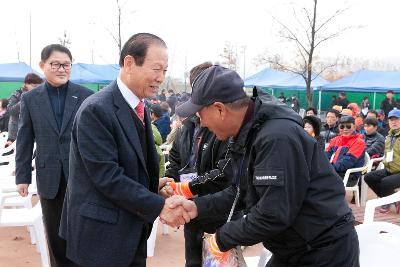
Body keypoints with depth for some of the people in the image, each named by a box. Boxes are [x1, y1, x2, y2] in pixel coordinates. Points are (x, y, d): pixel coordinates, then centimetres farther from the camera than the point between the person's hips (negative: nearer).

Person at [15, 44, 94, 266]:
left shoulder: (86, 96, -2)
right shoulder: (29, 99, 3)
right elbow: (25, 140, 5)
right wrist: (22, 176, 3)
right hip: (49, 177, 2)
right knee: (56, 234, 12)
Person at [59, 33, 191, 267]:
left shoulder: (139, 107, 8)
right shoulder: (96, 110, -20)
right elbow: (107, 177, -23)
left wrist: (153, 185, -1)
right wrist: (159, 206, -22)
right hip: (102, 234, -8)